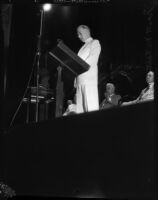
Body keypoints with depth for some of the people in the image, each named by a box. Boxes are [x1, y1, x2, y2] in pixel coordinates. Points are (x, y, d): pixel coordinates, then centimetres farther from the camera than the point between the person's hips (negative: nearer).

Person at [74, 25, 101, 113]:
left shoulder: (95, 43, 7)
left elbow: (93, 59, -8)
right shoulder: (82, 48, 28)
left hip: (90, 78, -7)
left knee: (91, 106, -14)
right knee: (80, 106, 0)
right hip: (80, 79, 7)